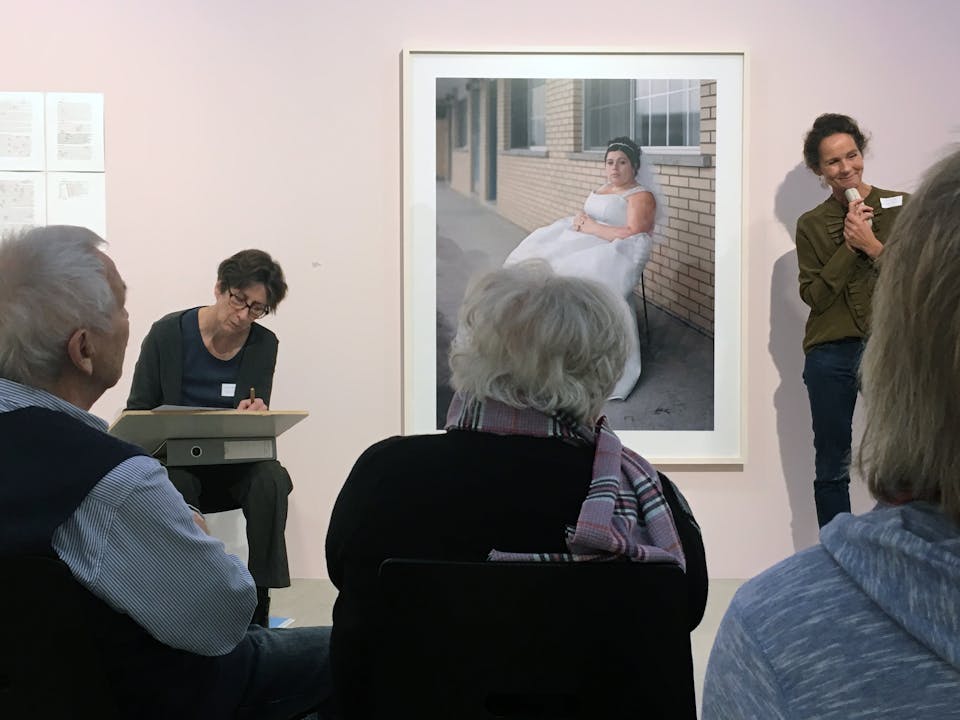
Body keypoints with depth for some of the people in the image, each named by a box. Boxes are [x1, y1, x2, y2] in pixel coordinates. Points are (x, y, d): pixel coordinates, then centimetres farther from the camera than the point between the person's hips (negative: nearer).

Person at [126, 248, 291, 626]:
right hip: (176, 463, -2)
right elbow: (136, 411, 0)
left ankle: (258, 606, -27)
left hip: (236, 464, 2)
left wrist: (254, 414, -23)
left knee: (271, 479, -31)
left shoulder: (264, 344, 0)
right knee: (177, 483, -37)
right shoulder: (168, 333, -6)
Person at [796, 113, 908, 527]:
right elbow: (813, 295, -3)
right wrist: (849, 247, -11)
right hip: (832, 355, 1)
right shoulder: (811, 224, 5)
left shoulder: (899, 207, 4)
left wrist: (872, 245, -13)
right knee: (833, 467, 7)